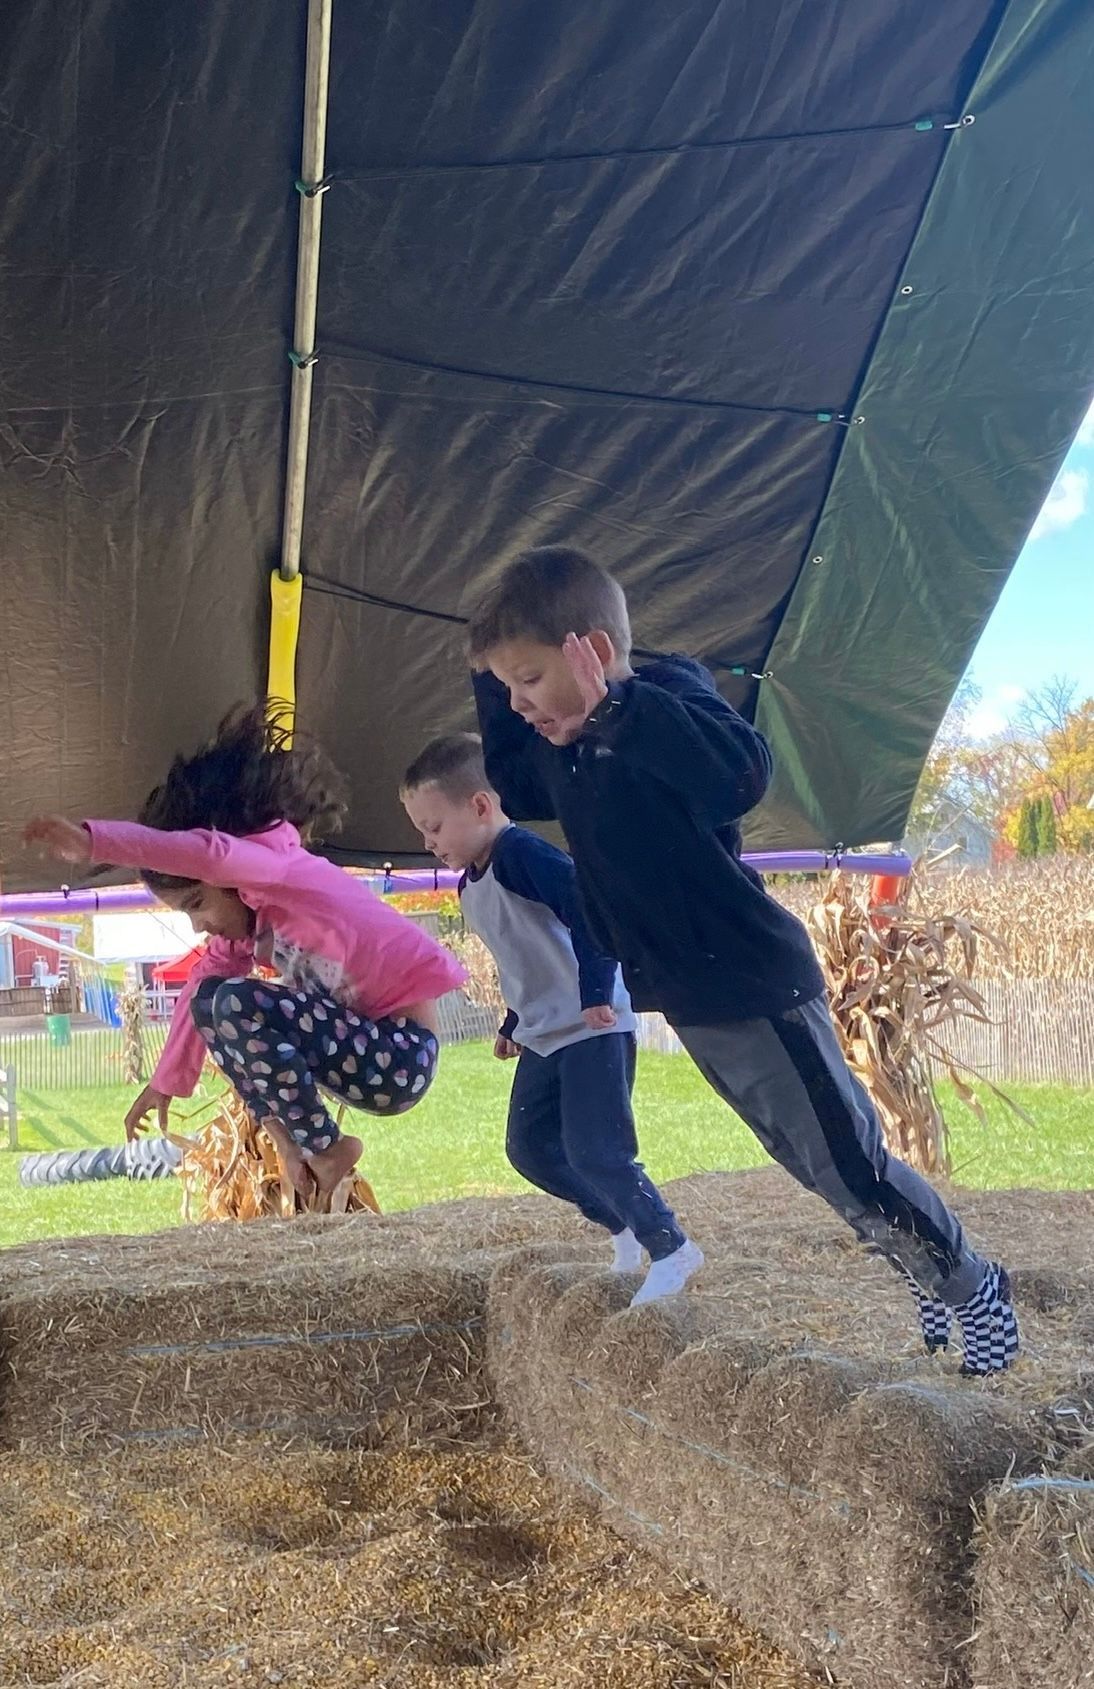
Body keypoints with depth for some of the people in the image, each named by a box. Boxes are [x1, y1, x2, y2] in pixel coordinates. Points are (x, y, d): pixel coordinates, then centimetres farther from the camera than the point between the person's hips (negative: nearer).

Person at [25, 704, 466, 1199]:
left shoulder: (285, 868, -16)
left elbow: (210, 853, -37)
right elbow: (202, 985, 20)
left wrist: (91, 840, -42)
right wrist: (167, 1082, 23)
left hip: (401, 1056, -10)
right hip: (358, 1036, 10)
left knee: (236, 1004, -23)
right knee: (212, 999, 11)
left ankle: (325, 1151, -9)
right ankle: (288, 1135, 5)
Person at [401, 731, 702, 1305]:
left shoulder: (522, 853, -17)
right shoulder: (471, 888, 13)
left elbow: (590, 910, -27)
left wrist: (596, 993, -30)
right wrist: (513, 1025, 29)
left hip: (594, 1028, -10)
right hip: (544, 1037, 10)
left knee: (595, 1153, -13)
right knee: (529, 1147, 11)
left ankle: (672, 1250, 4)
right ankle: (627, 1229, 24)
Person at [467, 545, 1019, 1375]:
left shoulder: (670, 698, -21)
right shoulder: (557, 746, 4)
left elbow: (742, 771, -41)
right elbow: (509, 789, 24)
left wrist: (612, 706, -47)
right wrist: (492, 683, 11)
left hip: (756, 983, -8)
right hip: (689, 1000, 9)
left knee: (850, 1166, 2)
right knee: (814, 1165, 19)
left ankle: (973, 1285, 23)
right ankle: (930, 1274, 37)